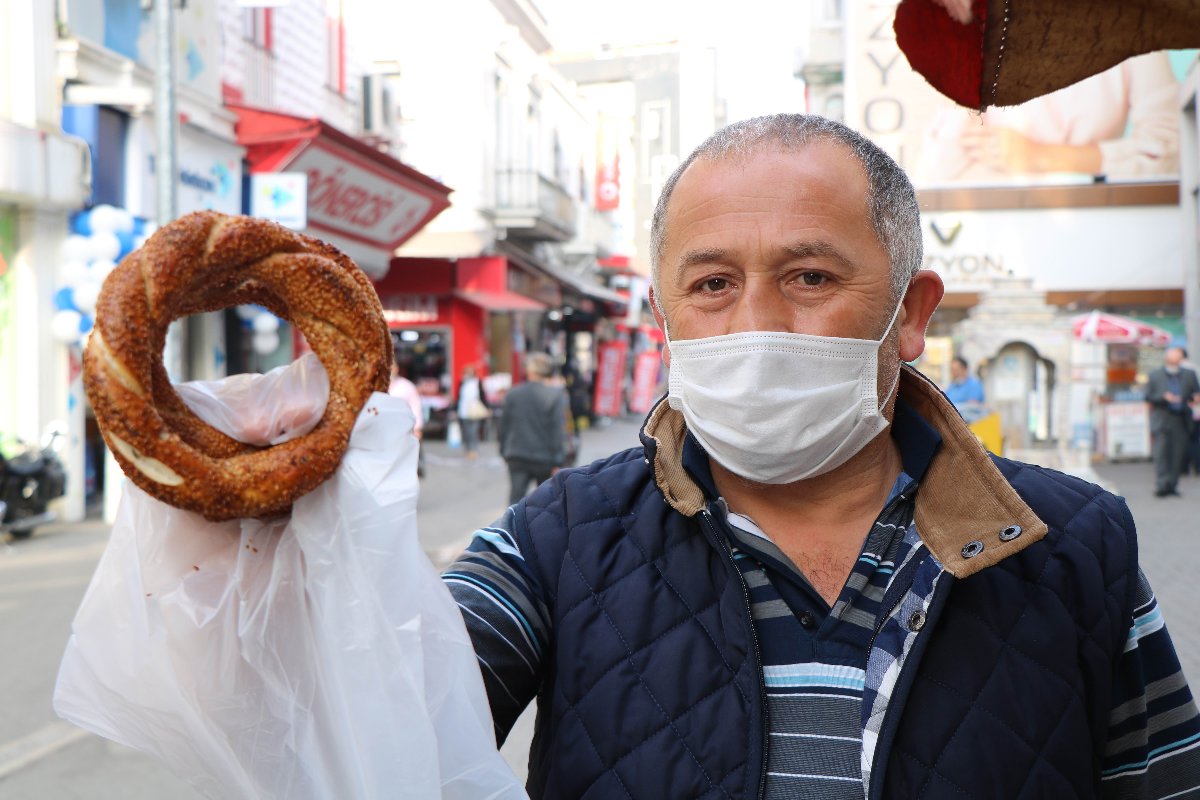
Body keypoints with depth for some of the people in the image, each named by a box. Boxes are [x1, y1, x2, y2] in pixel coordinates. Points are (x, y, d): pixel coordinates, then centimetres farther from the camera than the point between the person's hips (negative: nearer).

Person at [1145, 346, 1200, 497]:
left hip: (1182, 421, 3)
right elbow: (1148, 396, 2)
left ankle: (1171, 486, 10)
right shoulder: (1155, 375, 6)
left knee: (1178, 454, 3)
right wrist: (1164, 397, -15)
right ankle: (1162, 486, -15)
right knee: (1161, 453, -11)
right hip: (1162, 420, -3)